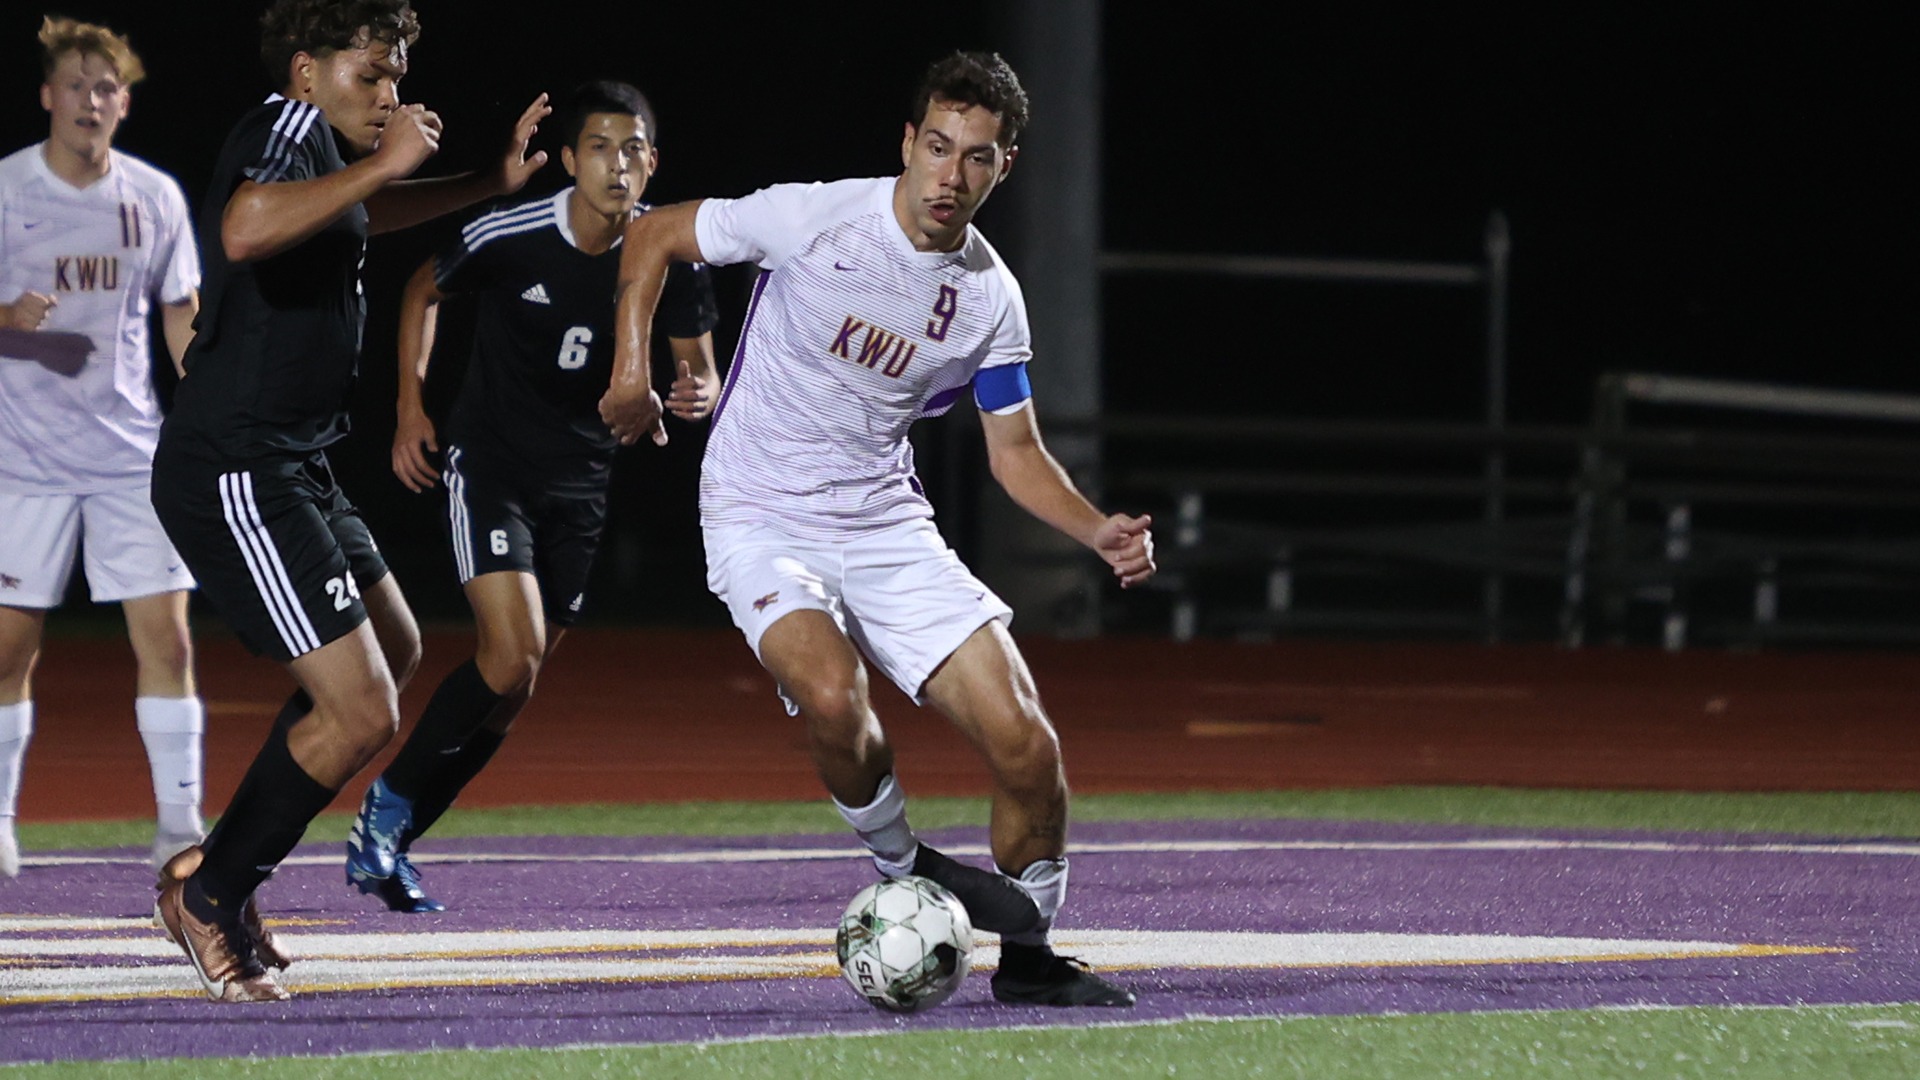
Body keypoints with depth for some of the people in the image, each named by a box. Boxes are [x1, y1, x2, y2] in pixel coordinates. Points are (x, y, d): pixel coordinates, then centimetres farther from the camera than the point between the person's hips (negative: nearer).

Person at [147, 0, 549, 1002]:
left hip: (287, 469, 11)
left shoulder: (324, 146, 16)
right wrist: (383, 161, -31)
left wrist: (493, 182, 37)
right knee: (360, 714, -14)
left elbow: (362, 214, 42)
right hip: (235, 475, -11)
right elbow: (247, 230, -39)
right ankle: (211, 890, 4)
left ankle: (223, 871, 27)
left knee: (393, 650, 27)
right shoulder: (286, 128, -14)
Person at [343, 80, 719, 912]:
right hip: (488, 460, -4)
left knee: (512, 692, 5)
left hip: (580, 480, 4)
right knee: (512, 658, -21)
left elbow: (697, 363, 3)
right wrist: (410, 406, -3)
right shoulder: (509, 239, -17)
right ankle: (387, 807, -2)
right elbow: (424, 291, 3)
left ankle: (386, 845, 18)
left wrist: (697, 394, -21)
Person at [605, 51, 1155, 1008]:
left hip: (887, 526, 4)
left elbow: (1015, 451, 9)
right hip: (761, 522, -4)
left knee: (1023, 741, -8)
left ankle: (1028, 955, 14)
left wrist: (1098, 531, -9)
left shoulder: (990, 299, -2)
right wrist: (631, 370, -12)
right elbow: (651, 237, -1)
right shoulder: (812, 220, -14)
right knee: (833, 697, -34)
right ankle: (901, 872, -5)